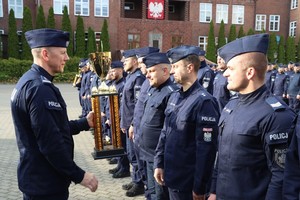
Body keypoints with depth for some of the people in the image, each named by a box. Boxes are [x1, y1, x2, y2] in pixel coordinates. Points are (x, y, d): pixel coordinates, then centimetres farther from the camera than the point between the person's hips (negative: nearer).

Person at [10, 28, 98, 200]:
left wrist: (85, 123, 11)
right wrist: (79, 175, -21)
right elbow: (50, 143, -28)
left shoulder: (30, 81, 8)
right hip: (45, 184, -10)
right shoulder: (40, 89, -25)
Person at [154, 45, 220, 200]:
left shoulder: (204, 101, -20)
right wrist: (158, 164, 9)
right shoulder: (174, 97, 5)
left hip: (188, 182, -7)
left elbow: (206, 150, -20)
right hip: (170, 176, 7)